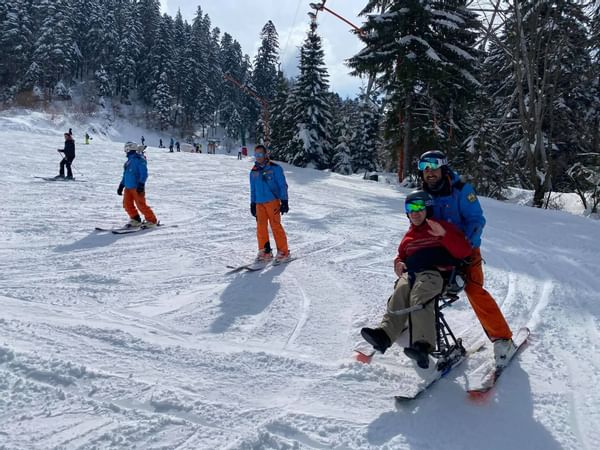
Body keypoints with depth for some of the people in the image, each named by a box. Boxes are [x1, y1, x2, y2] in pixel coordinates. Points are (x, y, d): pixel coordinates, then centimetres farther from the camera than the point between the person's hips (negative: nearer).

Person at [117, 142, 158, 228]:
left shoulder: (139, 159, -10)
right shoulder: (129, 161, 17)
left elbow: (144, 174, -17)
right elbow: (125, 175, 24)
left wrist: (141, 184, -24)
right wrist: (121, 186, 23)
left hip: (137, 187, -9)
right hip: (128, 187, 9)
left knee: (141, 205, -8)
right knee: (127, 204, 6)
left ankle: (152, 221, 2)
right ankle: (135, 220, 18)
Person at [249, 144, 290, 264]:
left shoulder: (275, 168, -2)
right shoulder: (254, 171, 13)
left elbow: (283, 185, -2)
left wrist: (284, 201, -8)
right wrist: (252, 204, 17)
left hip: (273, 201, -5)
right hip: (259, 203, 5)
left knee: (276, 226, -7)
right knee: (261, 228, 2)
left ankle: (283, 252, 0)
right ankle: (264, 252, 11)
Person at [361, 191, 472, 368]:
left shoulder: (442, 227, 12)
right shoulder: (409, 236, 31)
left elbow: (464, 251, 1)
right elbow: (402, 255, 41)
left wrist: (445, 234, -15)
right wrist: (399, 264, 15)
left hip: (435, 272, -5)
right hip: (411, 273, 5)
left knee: (419, 297, -36)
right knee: (399, 293, -30)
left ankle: (423, 345, -50)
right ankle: (385, 333, -49)